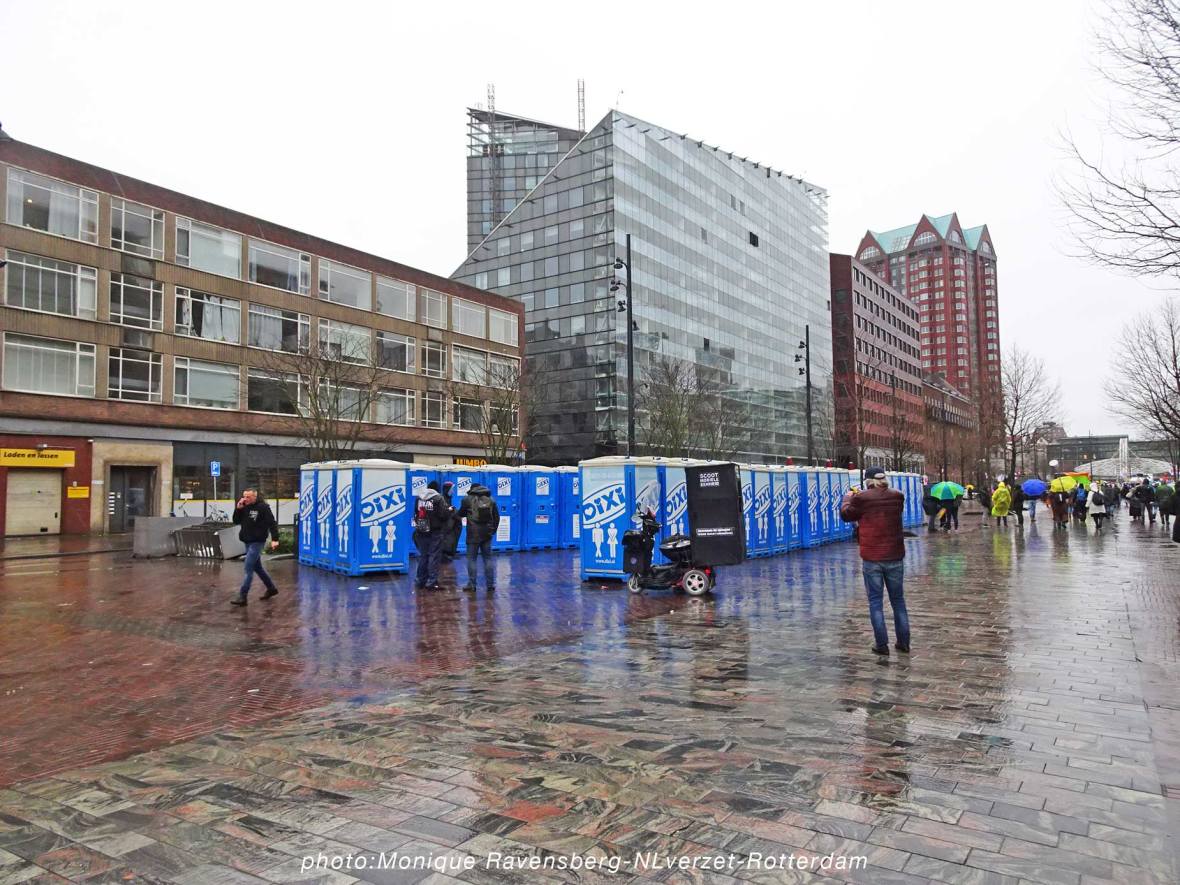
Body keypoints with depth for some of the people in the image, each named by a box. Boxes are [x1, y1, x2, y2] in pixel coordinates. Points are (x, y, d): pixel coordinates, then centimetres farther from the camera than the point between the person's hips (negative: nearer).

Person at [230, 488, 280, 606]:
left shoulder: (263, 507, -13)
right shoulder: (244, 507, 7)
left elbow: (272, 523, -16)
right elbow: (236, 522, 8)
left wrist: (274, 539, -24)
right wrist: (238, 509, -7)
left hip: (257, 542, -8)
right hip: (248, 542, 8)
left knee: (248, 569, -11)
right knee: (257, 567, 17)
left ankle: (242, 596, -10)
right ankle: (271, 588, 31)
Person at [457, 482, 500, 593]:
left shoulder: (467, 499, -3)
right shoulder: (490, 500, 8)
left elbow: (460, 515, 8)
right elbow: (497, 517, 10)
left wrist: (458, 519, 30)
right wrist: (493, 529, 19)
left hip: (473, 534, -3)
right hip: (487, 534, 4)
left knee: (471, 559, 3)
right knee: (488, 558, 9)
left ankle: (471, 585, 3)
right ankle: (491, 584, 10)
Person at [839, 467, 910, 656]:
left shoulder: (861, 499, -11)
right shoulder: (897, 496, -1)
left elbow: (845, 515, 7)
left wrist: (847, 498, 28)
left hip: (871, 559, -3)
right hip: (895, 557, 3)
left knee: (875, 601, 5)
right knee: (898, 600, 15)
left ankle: (881, 644, 4)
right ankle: (903, 642, 20)